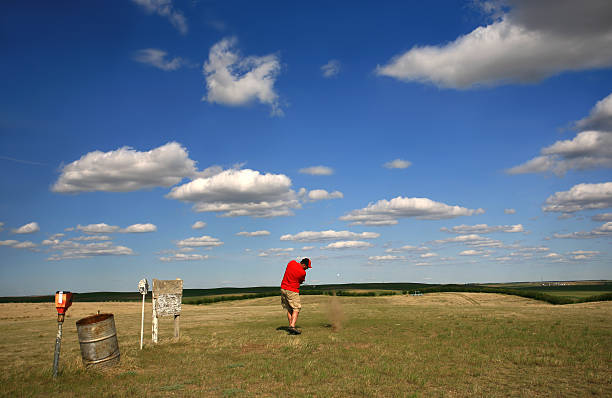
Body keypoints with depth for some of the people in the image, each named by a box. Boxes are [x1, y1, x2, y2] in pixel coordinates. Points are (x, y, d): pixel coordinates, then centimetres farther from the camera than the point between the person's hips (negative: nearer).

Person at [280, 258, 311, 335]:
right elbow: (301, 282, 4)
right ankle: (292, 326, -19)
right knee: (296, 309, -5)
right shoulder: (303, 272, -14)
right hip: (292, 291, -7)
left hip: (283, 288, 7)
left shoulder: (291, 262, 0)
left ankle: (290, 325, 10)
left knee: (289, 309, 14)